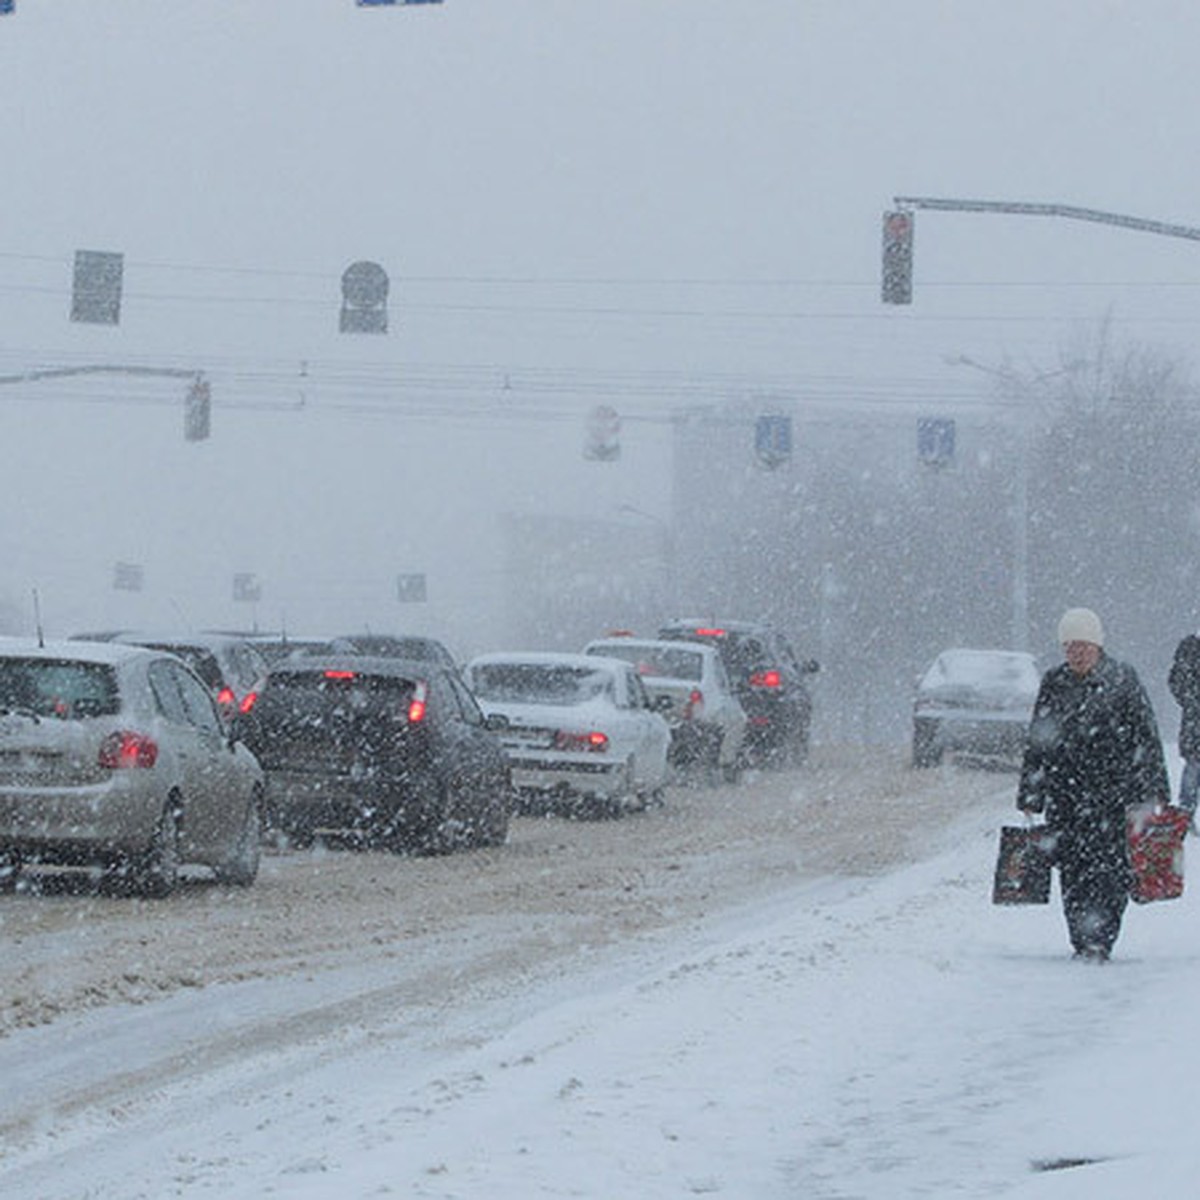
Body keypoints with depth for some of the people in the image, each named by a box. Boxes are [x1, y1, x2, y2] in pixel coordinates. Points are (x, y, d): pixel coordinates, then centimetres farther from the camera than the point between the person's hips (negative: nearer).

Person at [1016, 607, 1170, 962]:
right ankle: (1082, 945, 9)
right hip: (1064, 796, 3)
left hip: (1115, 791, -3)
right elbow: (1037, 743, 16)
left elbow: (1147, 739, 2)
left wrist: (1155, 792, -2)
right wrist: (1029, 796, 12)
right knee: (1072, 872, 1)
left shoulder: (1122, 680, 1)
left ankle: (1099, 941, -11)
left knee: (1110, 869, -11)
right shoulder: (1053, 684, 10)